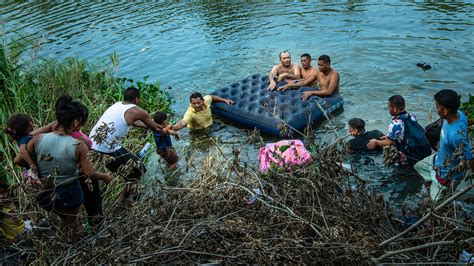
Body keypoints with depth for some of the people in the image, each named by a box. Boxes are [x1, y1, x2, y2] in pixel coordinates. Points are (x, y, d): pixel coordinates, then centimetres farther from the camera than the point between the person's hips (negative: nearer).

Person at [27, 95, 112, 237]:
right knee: (70, 224, 32)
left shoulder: (38, 139, -16)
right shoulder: (78, 146, -23)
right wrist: (105, 177, 6)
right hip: (69, 195, -3)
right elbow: (90, 173, -14)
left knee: (64, 220, 36)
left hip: (44, 195, 3)